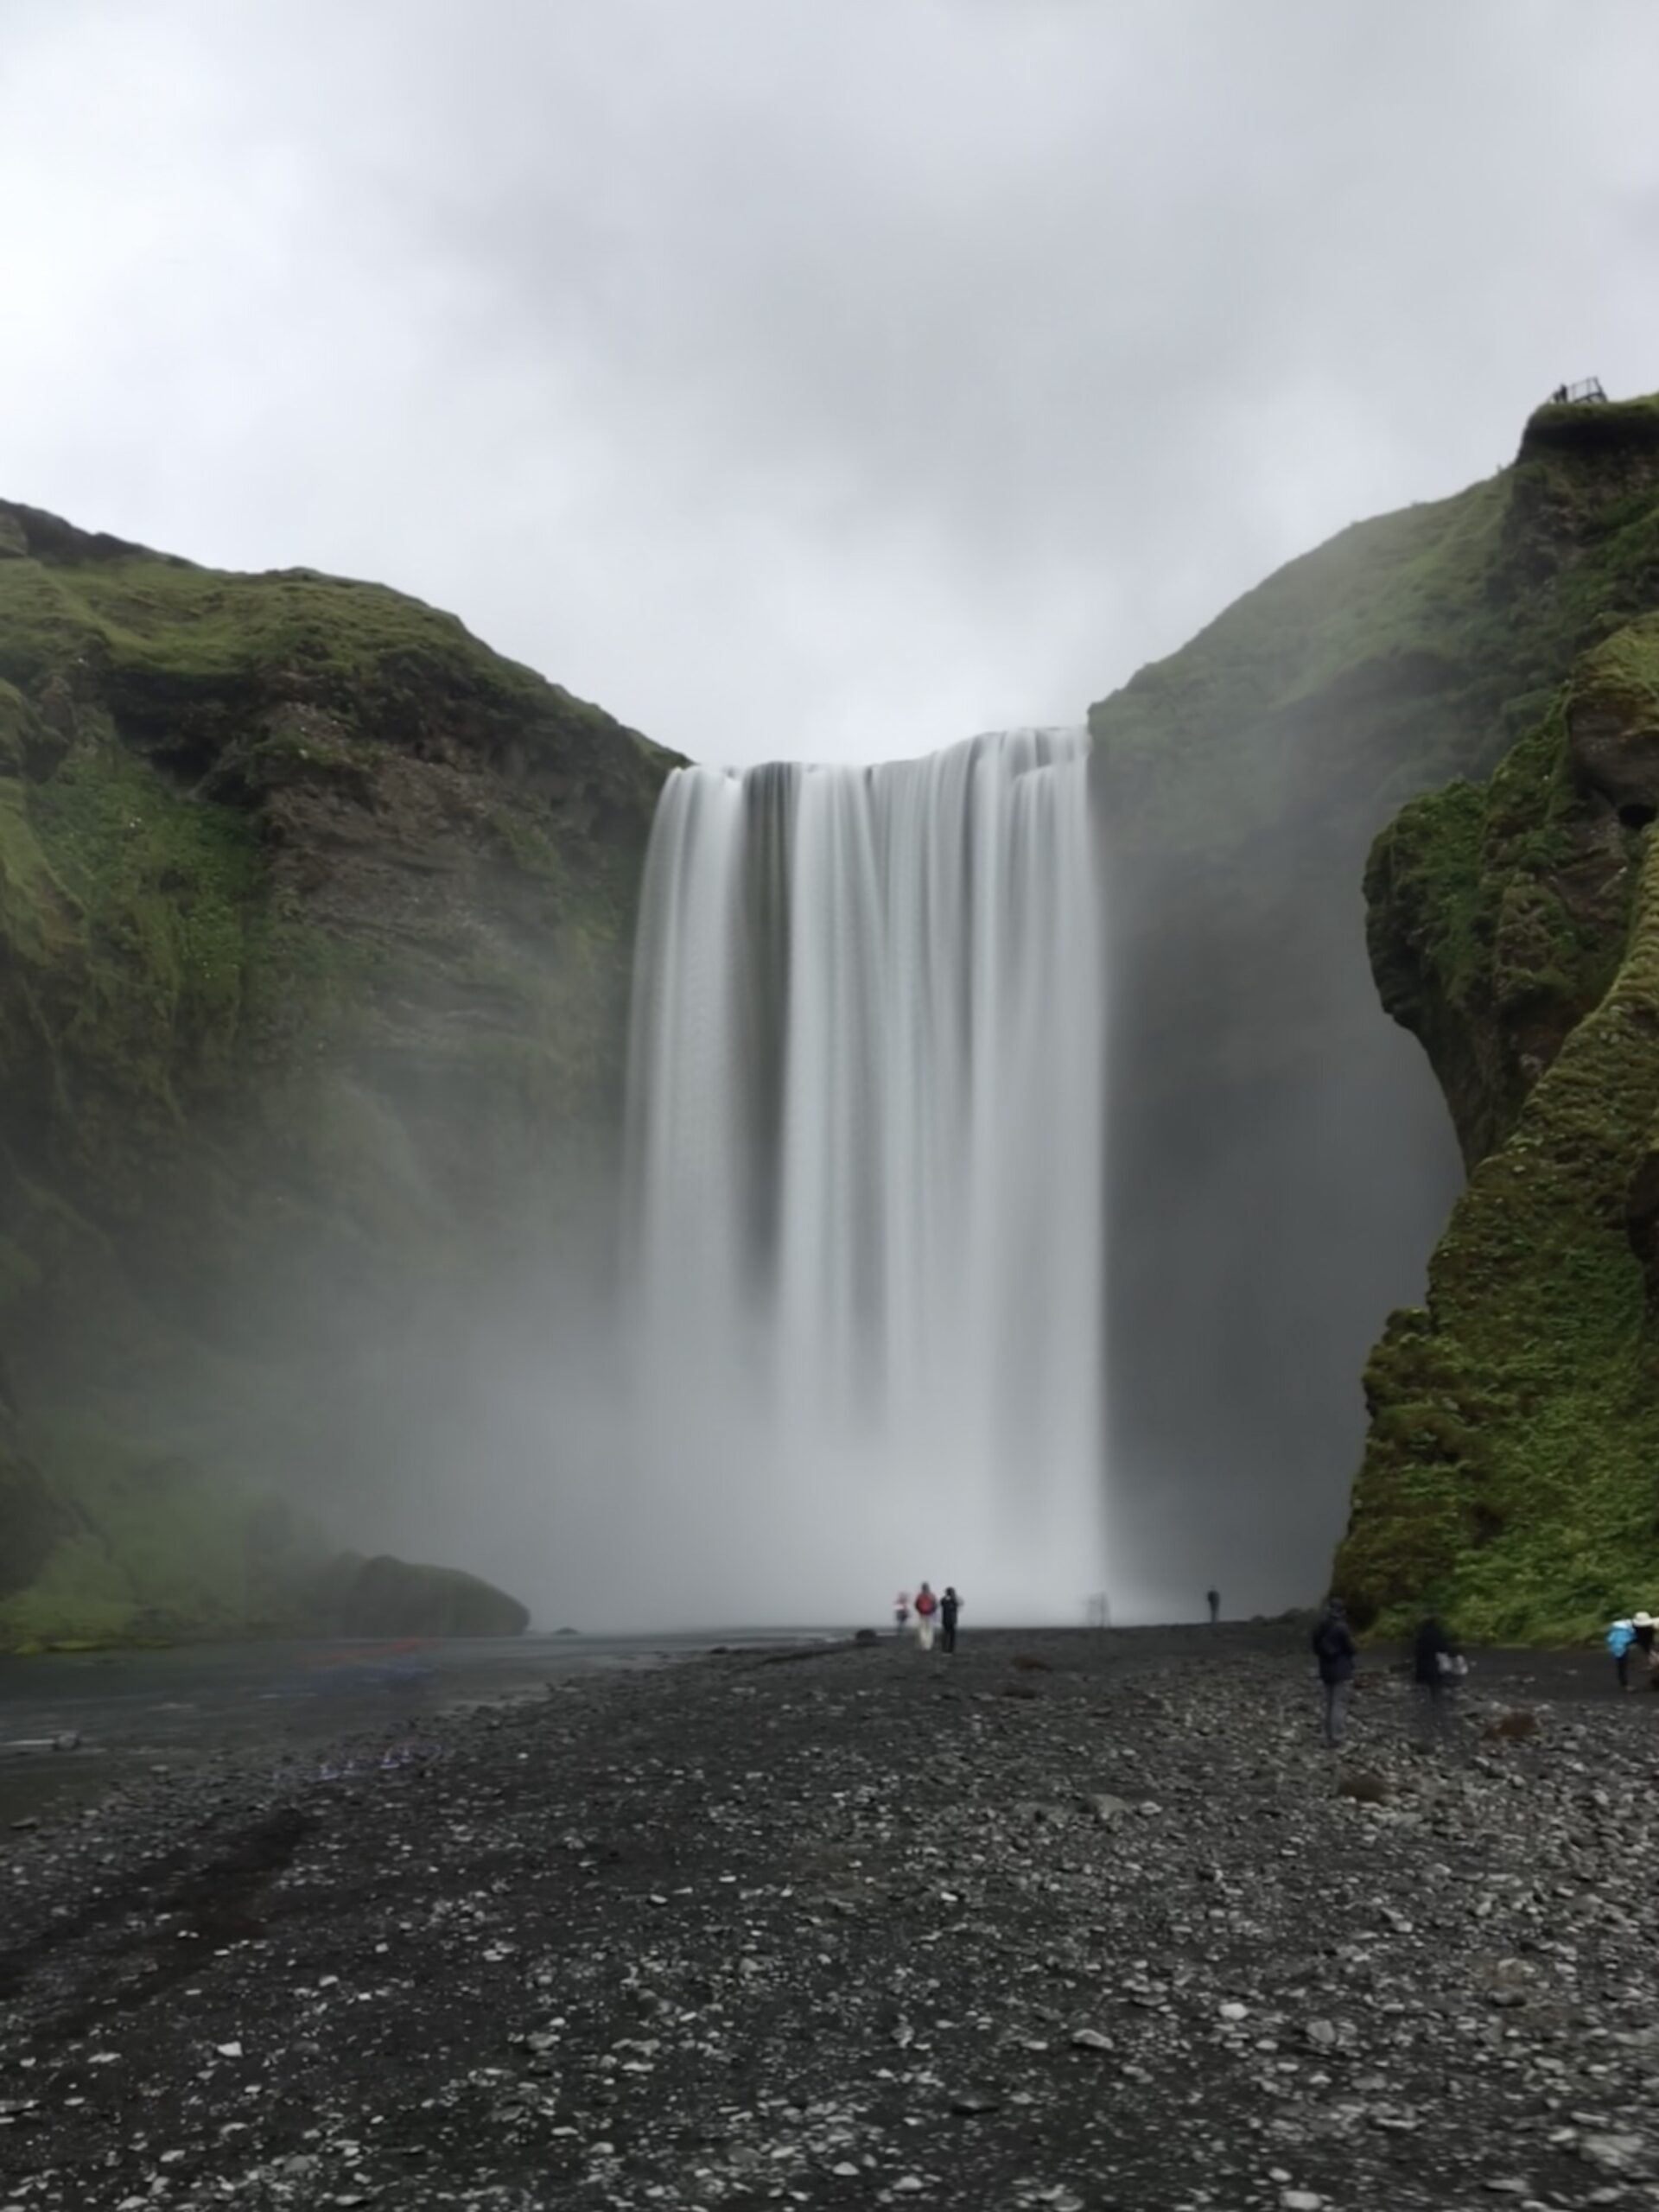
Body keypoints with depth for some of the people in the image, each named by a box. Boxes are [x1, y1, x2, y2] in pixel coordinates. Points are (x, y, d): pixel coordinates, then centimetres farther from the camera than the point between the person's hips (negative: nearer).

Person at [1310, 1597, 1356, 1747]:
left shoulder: (1320, 1627, 4)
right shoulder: (1342, 1627, -17)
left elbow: (1316, 1649, 7)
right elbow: (1351, 1648, -10)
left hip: (1326, 1671, 7)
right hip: (1342, 1672, -7)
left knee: (1330, 1705, 16)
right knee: (1340, 1706, -3)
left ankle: (1329, 1738, 21)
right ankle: (1336, 1740, -5)